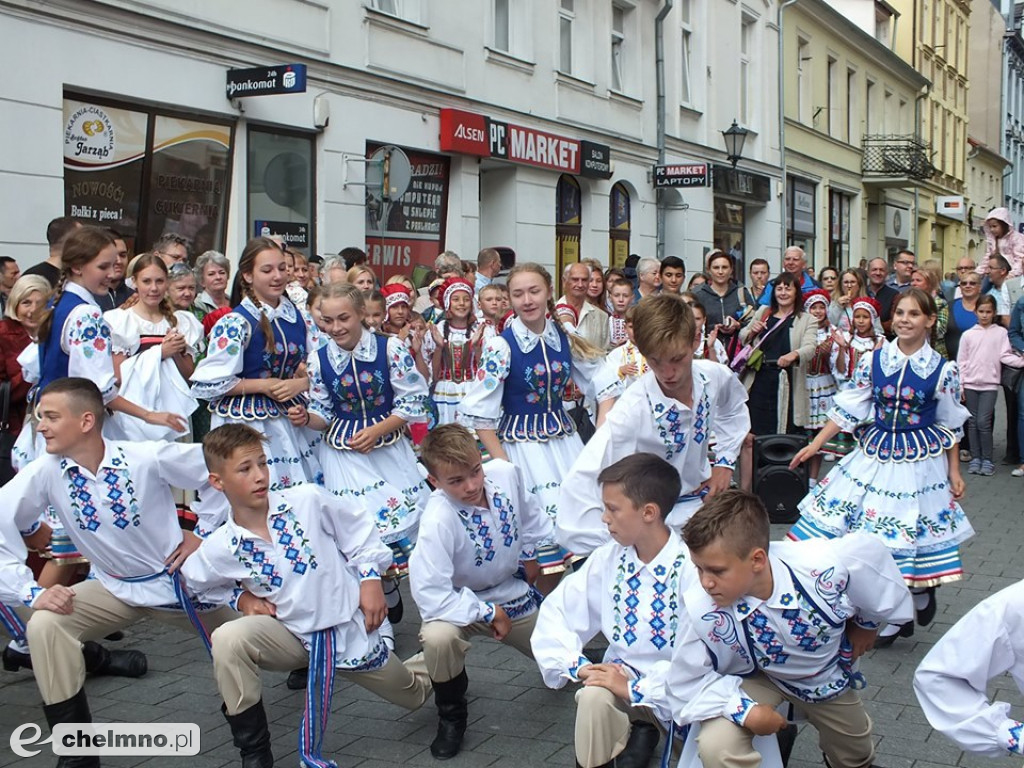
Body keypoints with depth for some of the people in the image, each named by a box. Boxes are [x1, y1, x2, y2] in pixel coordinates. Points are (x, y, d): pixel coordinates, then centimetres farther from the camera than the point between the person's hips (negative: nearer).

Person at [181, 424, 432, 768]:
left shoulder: (308, 501, -19)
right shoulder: (219, 549, -16)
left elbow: (359, 530, -4)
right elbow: (197, 582, 6)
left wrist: (370, 577, -9)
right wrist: (240, 597, -8)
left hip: (350, 624, 0)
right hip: (292, 634, 0)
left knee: (414, 695, 18)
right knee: (227, 642, -32)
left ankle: (431, 661, 58)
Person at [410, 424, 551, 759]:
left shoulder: (505, 473, -20)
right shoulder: (438, 521, -35)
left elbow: (529, 514, 4)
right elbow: (430, 594, -35)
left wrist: (531, 554, 11)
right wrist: (490, 614, -27)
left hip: (514, 592, 5)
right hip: (463, 603, -5)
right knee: (438, 637, -35)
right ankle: (451, 714, -4)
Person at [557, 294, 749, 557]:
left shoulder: (716, 377, -13)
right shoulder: (633, 409, -31)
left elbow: (734, 407, 14)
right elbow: (580, 485, -36)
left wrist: (725, 461, 5)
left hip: (703, 498, 5)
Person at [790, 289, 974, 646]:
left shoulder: (943, 370, -6)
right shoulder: (872, 361, -2)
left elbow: (951, 425, 2)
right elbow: (848, 408, 2)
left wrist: (954, 471, 3)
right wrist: (815, 445, -1)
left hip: (921, 459, -2)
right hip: (876, 453, 3)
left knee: (909, 531, -1)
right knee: (872, 533, 4)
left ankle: (921, 592, 31)